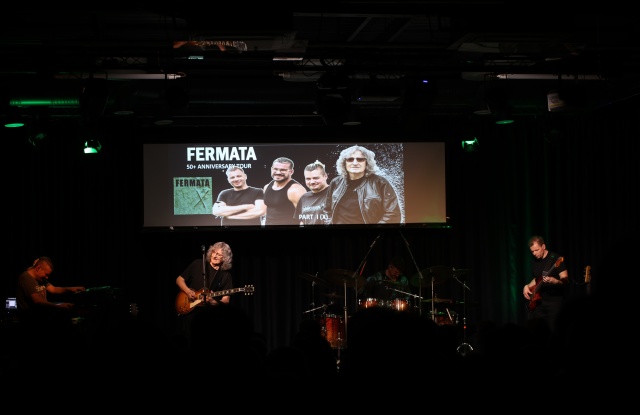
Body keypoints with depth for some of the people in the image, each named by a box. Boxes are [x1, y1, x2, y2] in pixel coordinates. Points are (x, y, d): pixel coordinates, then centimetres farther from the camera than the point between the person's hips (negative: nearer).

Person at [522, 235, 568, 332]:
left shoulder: (556, 259, -11)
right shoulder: (534, 261, 10)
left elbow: (565, 280, -15)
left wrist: (554, 281, -35)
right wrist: (527, 286, 6)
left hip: (554, 301, -6)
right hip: (538, 301, 6)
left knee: (552, 331, -10)